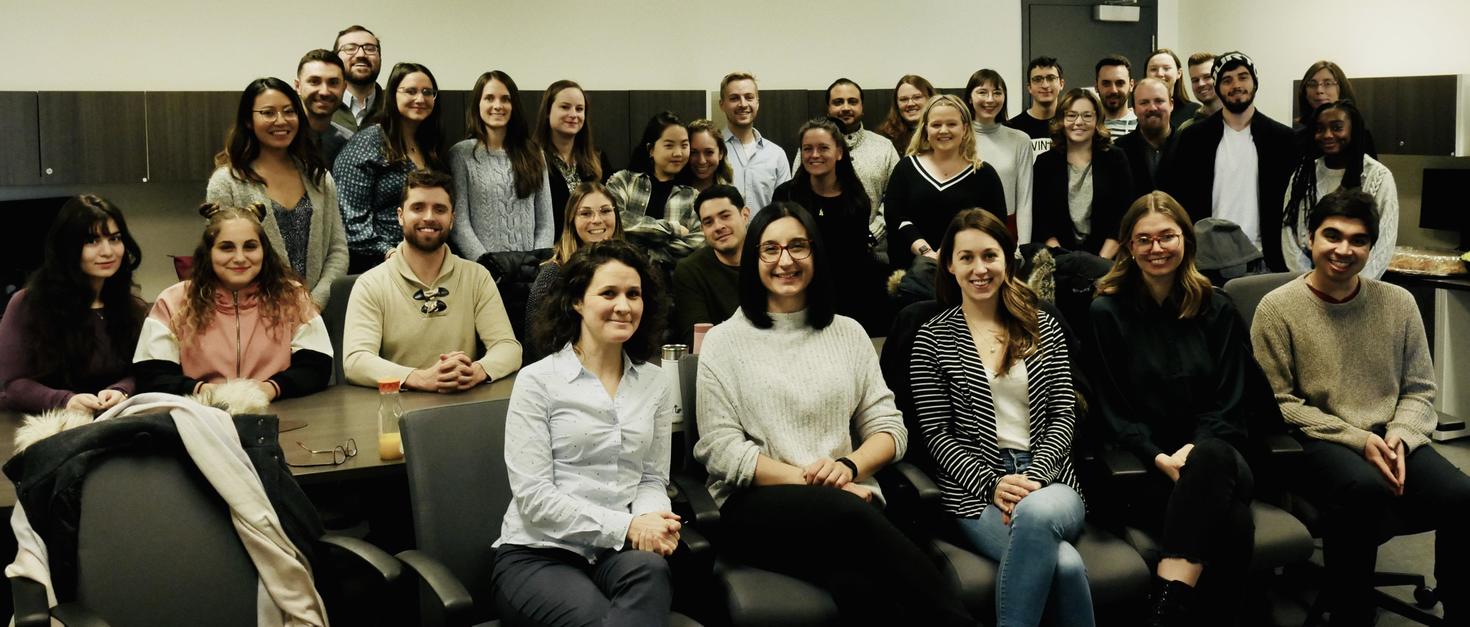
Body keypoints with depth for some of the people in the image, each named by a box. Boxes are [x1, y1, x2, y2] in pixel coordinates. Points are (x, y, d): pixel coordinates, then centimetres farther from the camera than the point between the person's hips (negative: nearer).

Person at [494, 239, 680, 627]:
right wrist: (624, 526, -17)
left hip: (620, 552, 4)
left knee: (649, 570, -34)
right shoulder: (538, 381, -3)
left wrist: (650, 518, -12)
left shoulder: (654, 385, 11)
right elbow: (532, 496, -9)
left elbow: (653, 479, 12)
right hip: (538, 553, -4)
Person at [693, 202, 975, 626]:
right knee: (848, 513, -37)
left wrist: (849, 467, -11)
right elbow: (721, 449, -2)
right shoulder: (724, 341, 8)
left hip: (845, 505, 2)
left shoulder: (848, 333, 17)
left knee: (857, 582, -38)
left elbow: (889, 428, 12)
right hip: (758, 506, -2)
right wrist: (810, 481, -13)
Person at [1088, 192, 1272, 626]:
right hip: (1145, 466, -2)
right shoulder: (1108, 313, 6)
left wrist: (1196, 453, -13)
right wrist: (1159, 458, -15)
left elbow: (1231, 401, 6)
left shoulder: (1216, 310, 13)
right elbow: (1112, 411, 1)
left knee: (1211, 459, -38)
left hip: (1214, 450, 2)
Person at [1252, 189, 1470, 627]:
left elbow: (1420, 390, 12)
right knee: (1365, 489, -37)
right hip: (1315, 445, -4)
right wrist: (1357, 439, -13)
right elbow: (1278, 404, -5)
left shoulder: (1398, 303, 9)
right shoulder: (1278, 308, -3)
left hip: (1387, 439, 4)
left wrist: (1400, 435, -9)